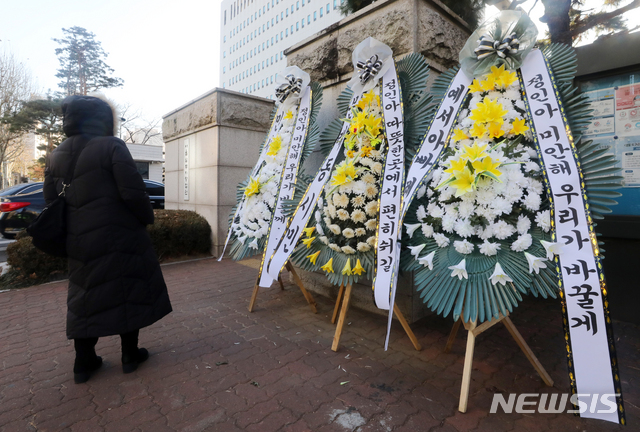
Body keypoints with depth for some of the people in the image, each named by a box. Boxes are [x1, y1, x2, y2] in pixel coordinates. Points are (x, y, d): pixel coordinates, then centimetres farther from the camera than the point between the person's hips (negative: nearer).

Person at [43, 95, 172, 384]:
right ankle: (130, 355, 19)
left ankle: (84, 362, 25)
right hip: (119, 238, -5)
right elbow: (133, 193, -18)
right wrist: (147, 218, -2)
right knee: (128, 291, 8)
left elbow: (51, 201, 11)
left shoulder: (55, 157, 9)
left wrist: (73, 228, 22)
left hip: (79, 242, 6)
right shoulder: (112, 147, -10)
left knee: (84, 295, 16)